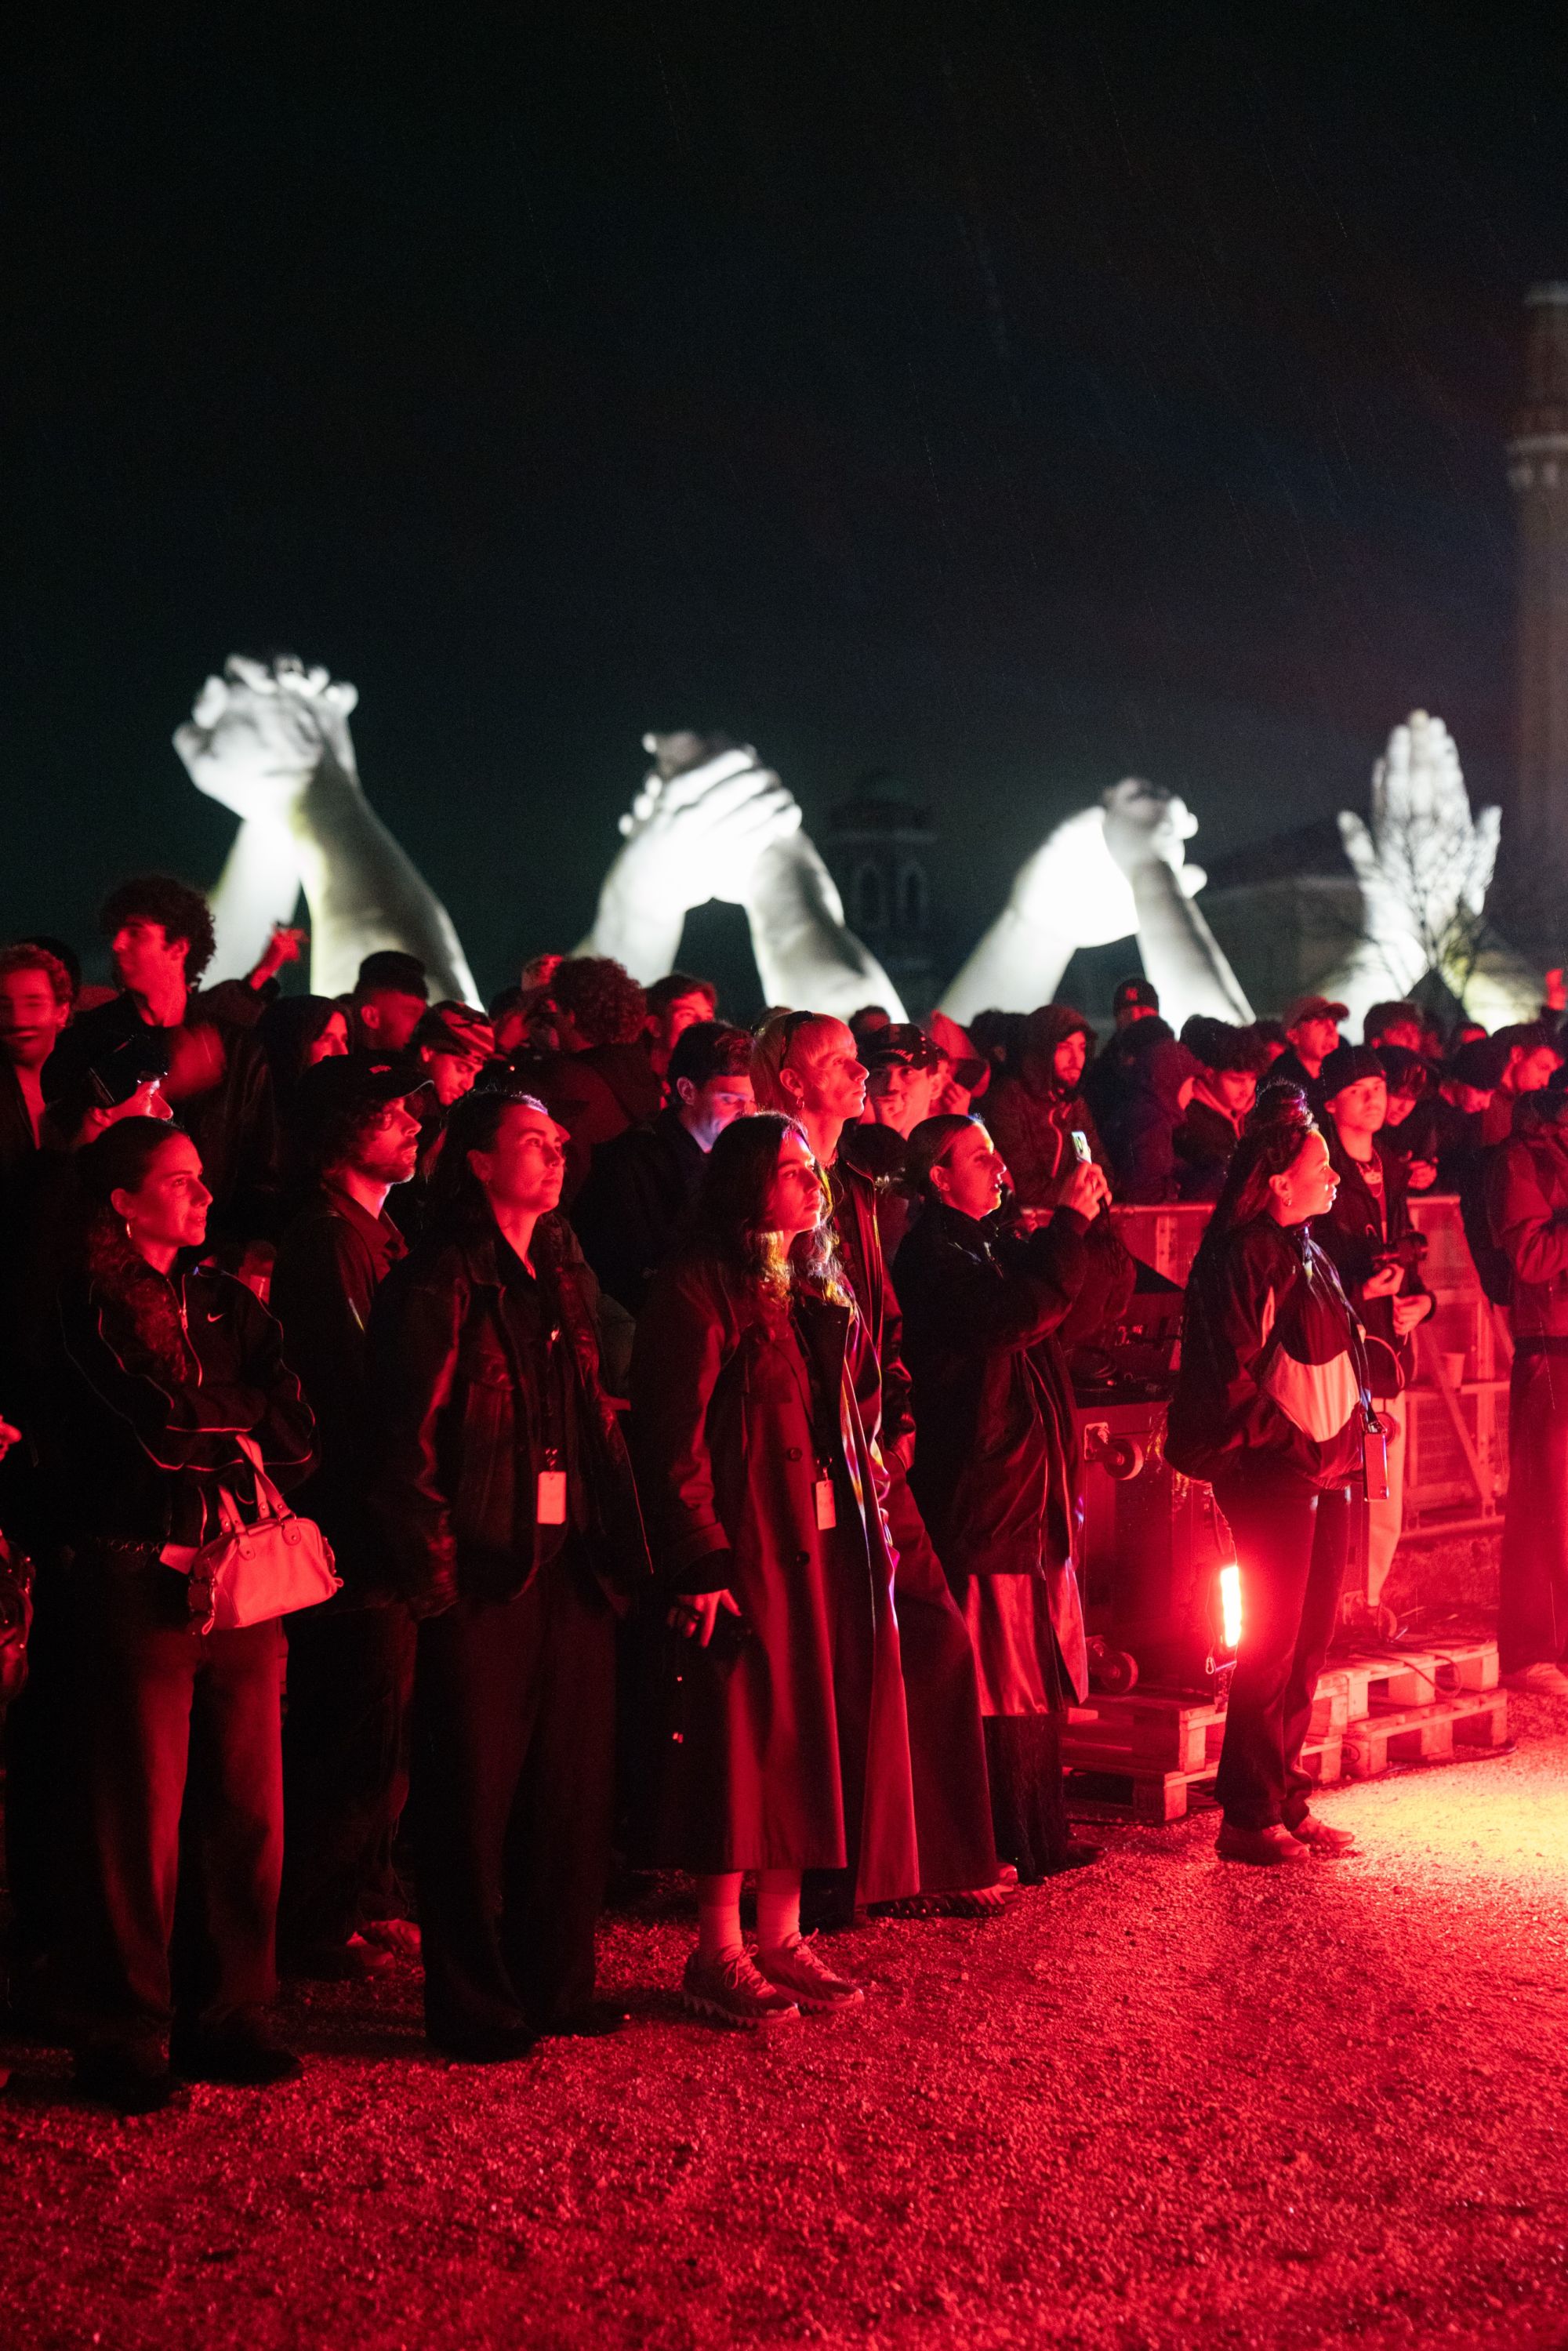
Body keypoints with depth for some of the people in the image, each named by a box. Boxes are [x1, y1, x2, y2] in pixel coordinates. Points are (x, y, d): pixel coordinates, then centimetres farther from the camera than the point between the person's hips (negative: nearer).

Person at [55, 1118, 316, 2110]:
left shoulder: (229, 1304, 16)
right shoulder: (92, 1311, -3)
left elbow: (296, 1438, 6)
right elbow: (159, 1432, -14)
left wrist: (198, 1441, -8)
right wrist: (234, 1444, 2)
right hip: (139, 1585, -6)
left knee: (248, 1813, 6)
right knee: (140, 1817, -1)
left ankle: (230, 2016, 18)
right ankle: (126, 2038, 10)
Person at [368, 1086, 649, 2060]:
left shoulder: (566, 1274, 16)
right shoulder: (439, 1281, -7)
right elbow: (410, 1437, -12)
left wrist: (615, 1540, 9)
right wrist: (431, 1567, -17)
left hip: (572, 1560, 7)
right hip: (485, 1568, -7)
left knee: (575, 1782, 11)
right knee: (477, 1790, 1)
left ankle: (559, 1983, 23)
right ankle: (474, 2006, 11)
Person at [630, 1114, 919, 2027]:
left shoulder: (815, 1289, 17)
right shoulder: (700, 1292, -9)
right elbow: (675, 1442, -13)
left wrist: (873, 1528, 11)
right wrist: (701, 1564, -18)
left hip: (829, 1545, 8)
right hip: (747, 1549, -8)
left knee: (813, 1738, 10)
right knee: (747, 1745, -3)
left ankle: (783, 1940, 19)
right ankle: (718, 1957, 6)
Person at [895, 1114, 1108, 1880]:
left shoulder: (993, 1248, 17)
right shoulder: (933, 1256, -12)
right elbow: (1016, 1317, -25)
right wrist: (1069, 1221, -19)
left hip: (1032, 1498, 10)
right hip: (981, 1498, -10)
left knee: (1035, 1684, 14)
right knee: (991, 1689, -6)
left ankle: (1035, 1836, 22)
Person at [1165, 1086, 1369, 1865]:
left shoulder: (1307, 1253, 15)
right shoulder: (1243, 1257, -13)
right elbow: (1233, 1375, -17)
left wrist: (1348, 1445, 13)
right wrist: (1293, 1446, -16)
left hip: (1326, 1473, 9)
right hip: (1273, 1476, -9)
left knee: (1307, 1646, 11)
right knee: (1272, 1644, -5)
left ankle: (1285, 1802, 20)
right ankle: (1249, 1820, 3)